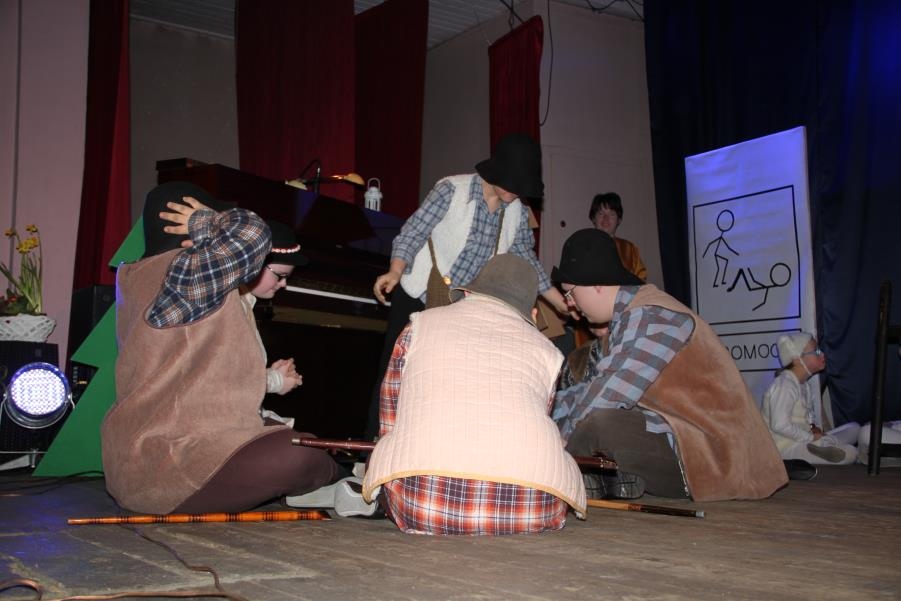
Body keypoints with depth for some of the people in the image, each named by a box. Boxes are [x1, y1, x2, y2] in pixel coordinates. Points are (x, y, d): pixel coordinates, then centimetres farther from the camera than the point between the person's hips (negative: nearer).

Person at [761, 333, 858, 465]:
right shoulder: (784, 386, -20)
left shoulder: (804, 383, 13)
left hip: (801, 440, 11)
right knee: (850, 453, -21)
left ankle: (826, 448, -9)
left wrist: (812, 426, 7)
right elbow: (780, 425, -28)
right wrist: (810, 437, -18)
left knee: (854, 428, 14)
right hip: (787, 448, -11)